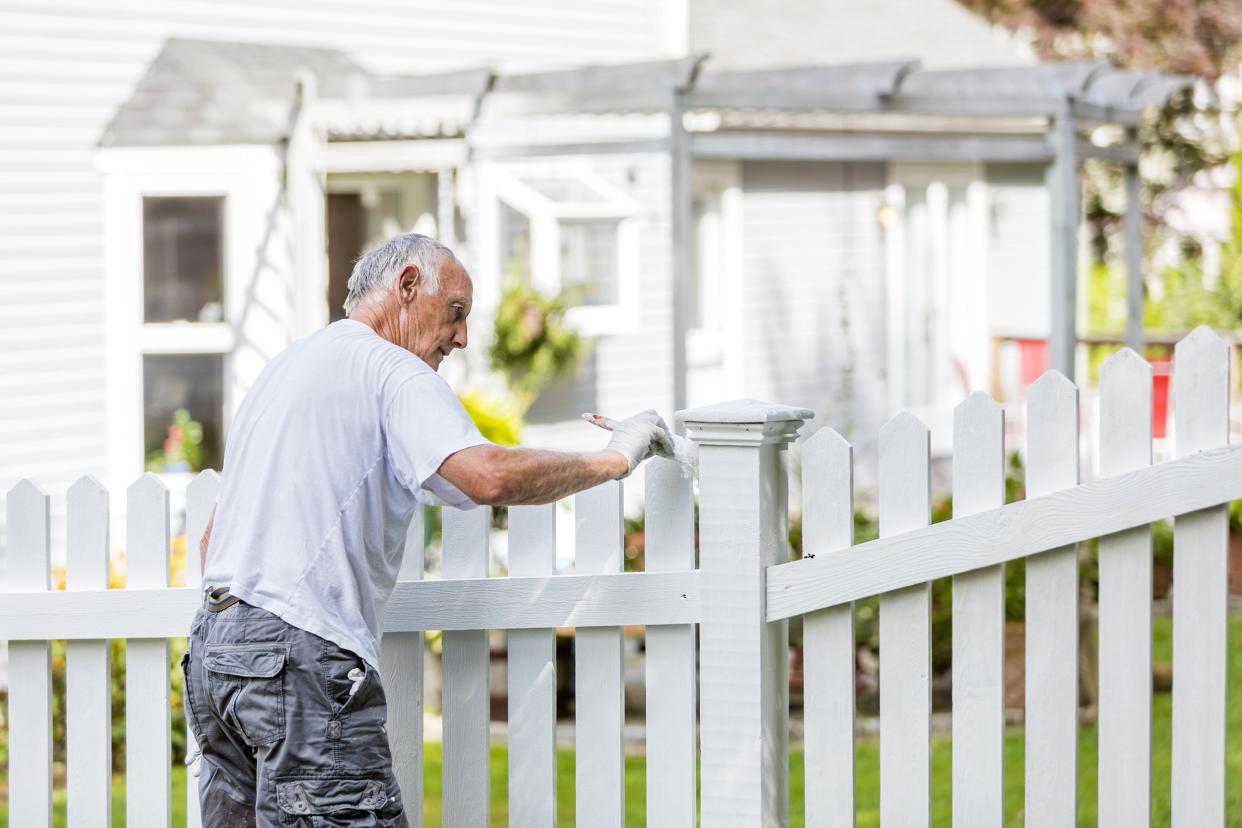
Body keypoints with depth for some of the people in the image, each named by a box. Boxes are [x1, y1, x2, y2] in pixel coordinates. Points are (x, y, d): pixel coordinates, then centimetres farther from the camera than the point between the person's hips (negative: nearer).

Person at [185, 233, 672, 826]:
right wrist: (613, 458, -8)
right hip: (301, 653, -9)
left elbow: (214, 536, 28)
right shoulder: (390, 369, -4)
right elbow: (487, 477, -20)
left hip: (211, 644, 10)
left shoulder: (281, 369, 26)